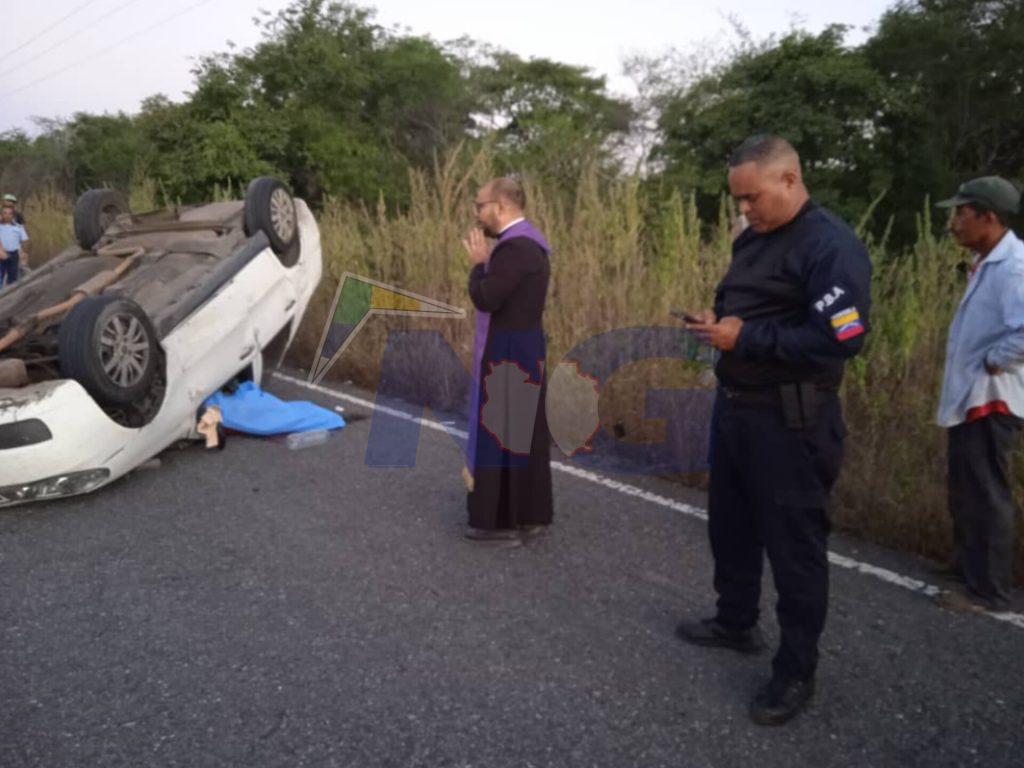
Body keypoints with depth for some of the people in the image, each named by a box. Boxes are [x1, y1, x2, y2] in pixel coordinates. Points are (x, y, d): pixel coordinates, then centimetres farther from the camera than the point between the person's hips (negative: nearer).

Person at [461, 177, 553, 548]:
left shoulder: (515, 247, -20)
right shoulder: (526, 242, 13)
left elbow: (486, 299, -22)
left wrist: (479, 262, -8)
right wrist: (485, 263, 8)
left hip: (508, 355, -10)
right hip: (521, 350, 10)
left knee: (500, 430, -2)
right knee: (520, 429, 15)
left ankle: (503, 521, 7)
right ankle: (530, 512, 24)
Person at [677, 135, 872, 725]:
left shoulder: (831, 245, -16)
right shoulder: (752, 240, 12)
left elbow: (842, 339, -25)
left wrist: (747, 338, -22)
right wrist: (716, 322, 0)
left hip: (789, 423, -9)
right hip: (734, 407, 9)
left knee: (794, 545, 4)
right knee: (729, 525, 21)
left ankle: (797, 672, 21)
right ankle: (736, 622, 42)